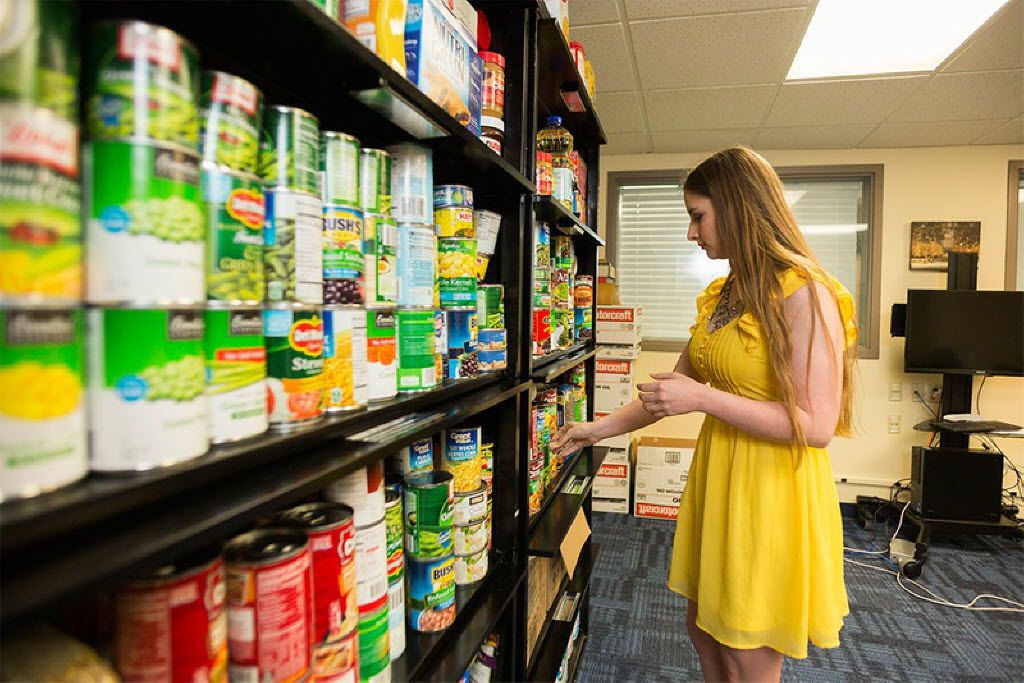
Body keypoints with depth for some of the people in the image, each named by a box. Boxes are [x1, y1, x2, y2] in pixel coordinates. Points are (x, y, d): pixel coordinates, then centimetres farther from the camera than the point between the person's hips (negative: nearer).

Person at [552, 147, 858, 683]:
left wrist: (704, 398, -21)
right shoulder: (721, 296, 9)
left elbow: (815, 426, -21)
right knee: (704, 631, 21)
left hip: (770, 491, -7)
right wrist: (600, 428, 15)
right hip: (716, 475, 8)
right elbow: (675, 388, 15)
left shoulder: (803, 295, -16)